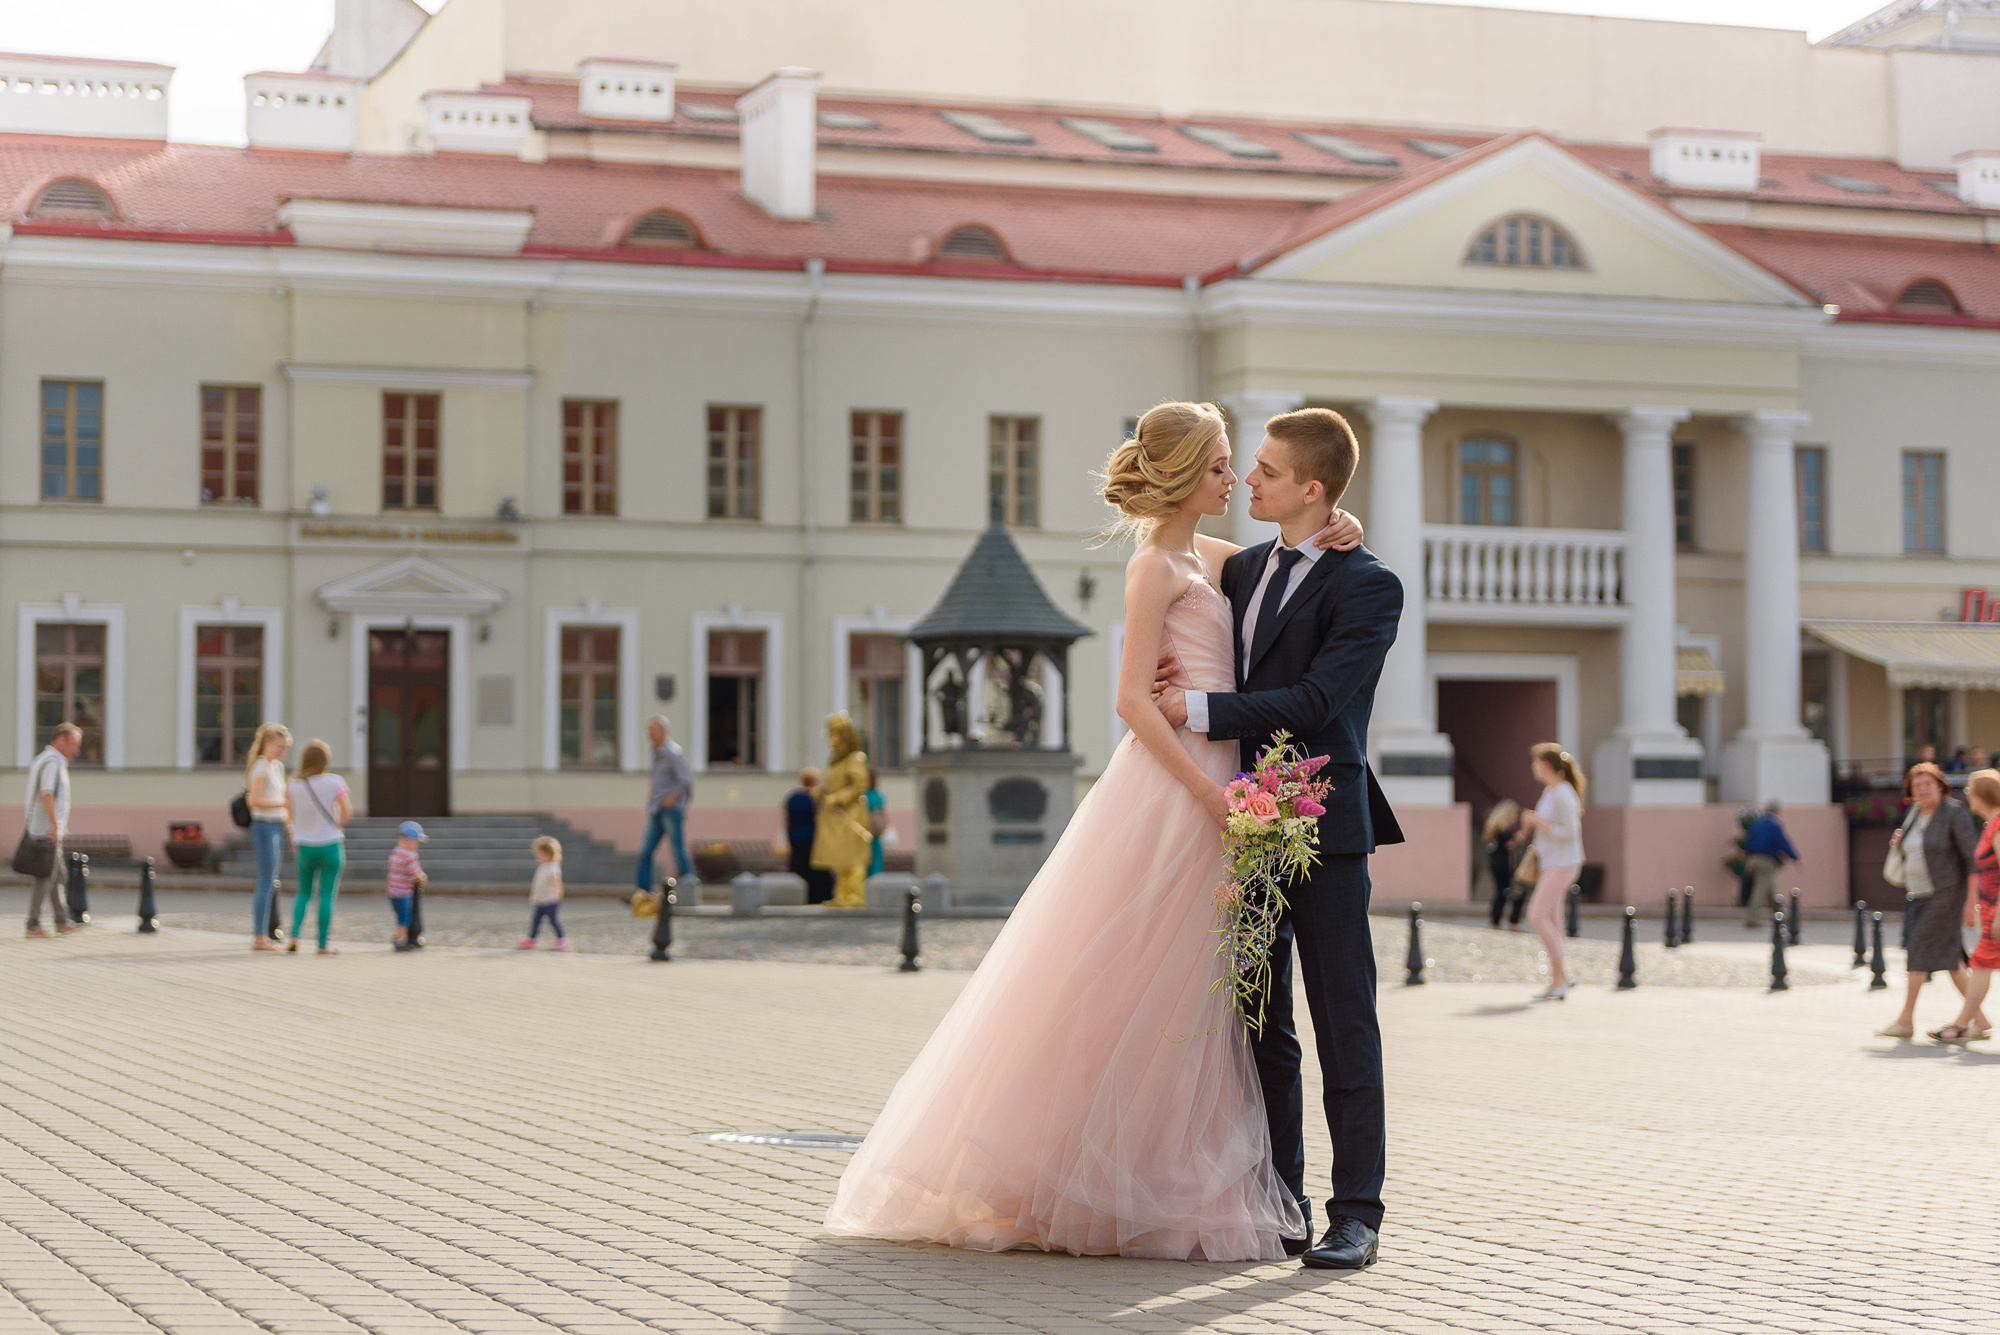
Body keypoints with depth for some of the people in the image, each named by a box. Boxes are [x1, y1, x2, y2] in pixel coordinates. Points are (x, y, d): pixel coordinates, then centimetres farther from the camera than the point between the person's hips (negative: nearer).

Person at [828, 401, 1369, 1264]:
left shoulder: (1211, 558, 16)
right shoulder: (1156, 566, -8)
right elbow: (1133, 699, -15)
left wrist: (1321, 534, 5)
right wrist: (1207, 790, -21)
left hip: (1211, 790, 9)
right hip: (1168, 791, -9)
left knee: (1185, 994, 9)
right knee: (1133, 987, -5)